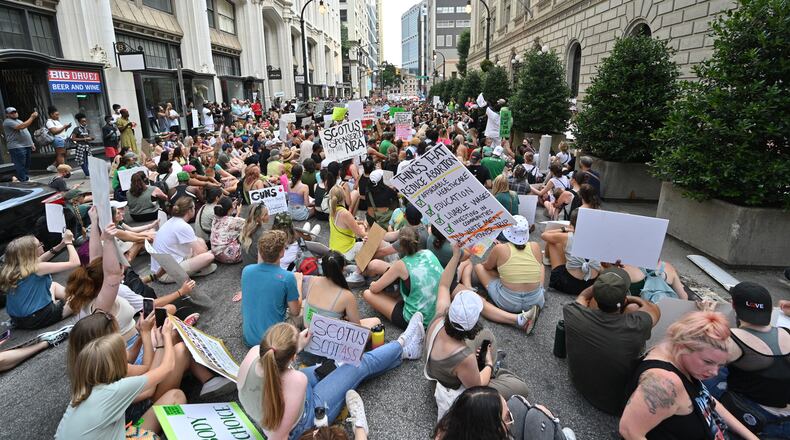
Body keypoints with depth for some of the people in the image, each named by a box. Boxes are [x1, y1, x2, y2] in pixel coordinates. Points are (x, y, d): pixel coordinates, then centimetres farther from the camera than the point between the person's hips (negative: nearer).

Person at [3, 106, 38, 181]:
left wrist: (31, 143, 20)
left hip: (26, 146, 9)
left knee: (26, 165, 13)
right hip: (16, 147, -9)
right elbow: (22, 126, -24)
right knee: (20, 166, -10)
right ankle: (22, 182, -10)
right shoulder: (8, 122, -8)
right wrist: (32, 117, -21)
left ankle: (25, 179, 21)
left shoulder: (19, 121, 22)